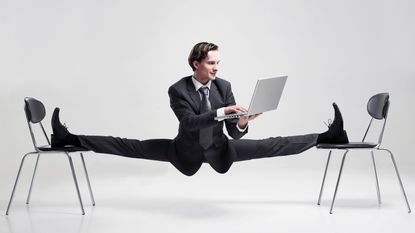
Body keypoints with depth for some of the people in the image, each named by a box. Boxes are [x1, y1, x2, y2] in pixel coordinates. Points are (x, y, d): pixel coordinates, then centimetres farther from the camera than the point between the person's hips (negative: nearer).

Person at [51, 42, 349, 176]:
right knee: (132, 147, -10)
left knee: (274, 146, -6)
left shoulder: (224, 86, -9)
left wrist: (242, 122, -33)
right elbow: (191, 122, -33)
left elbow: (235, 133, -9)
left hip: (220, 150, 2)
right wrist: (222, 111, -43)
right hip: (187, 151, -2)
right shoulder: (178, 90, -19)